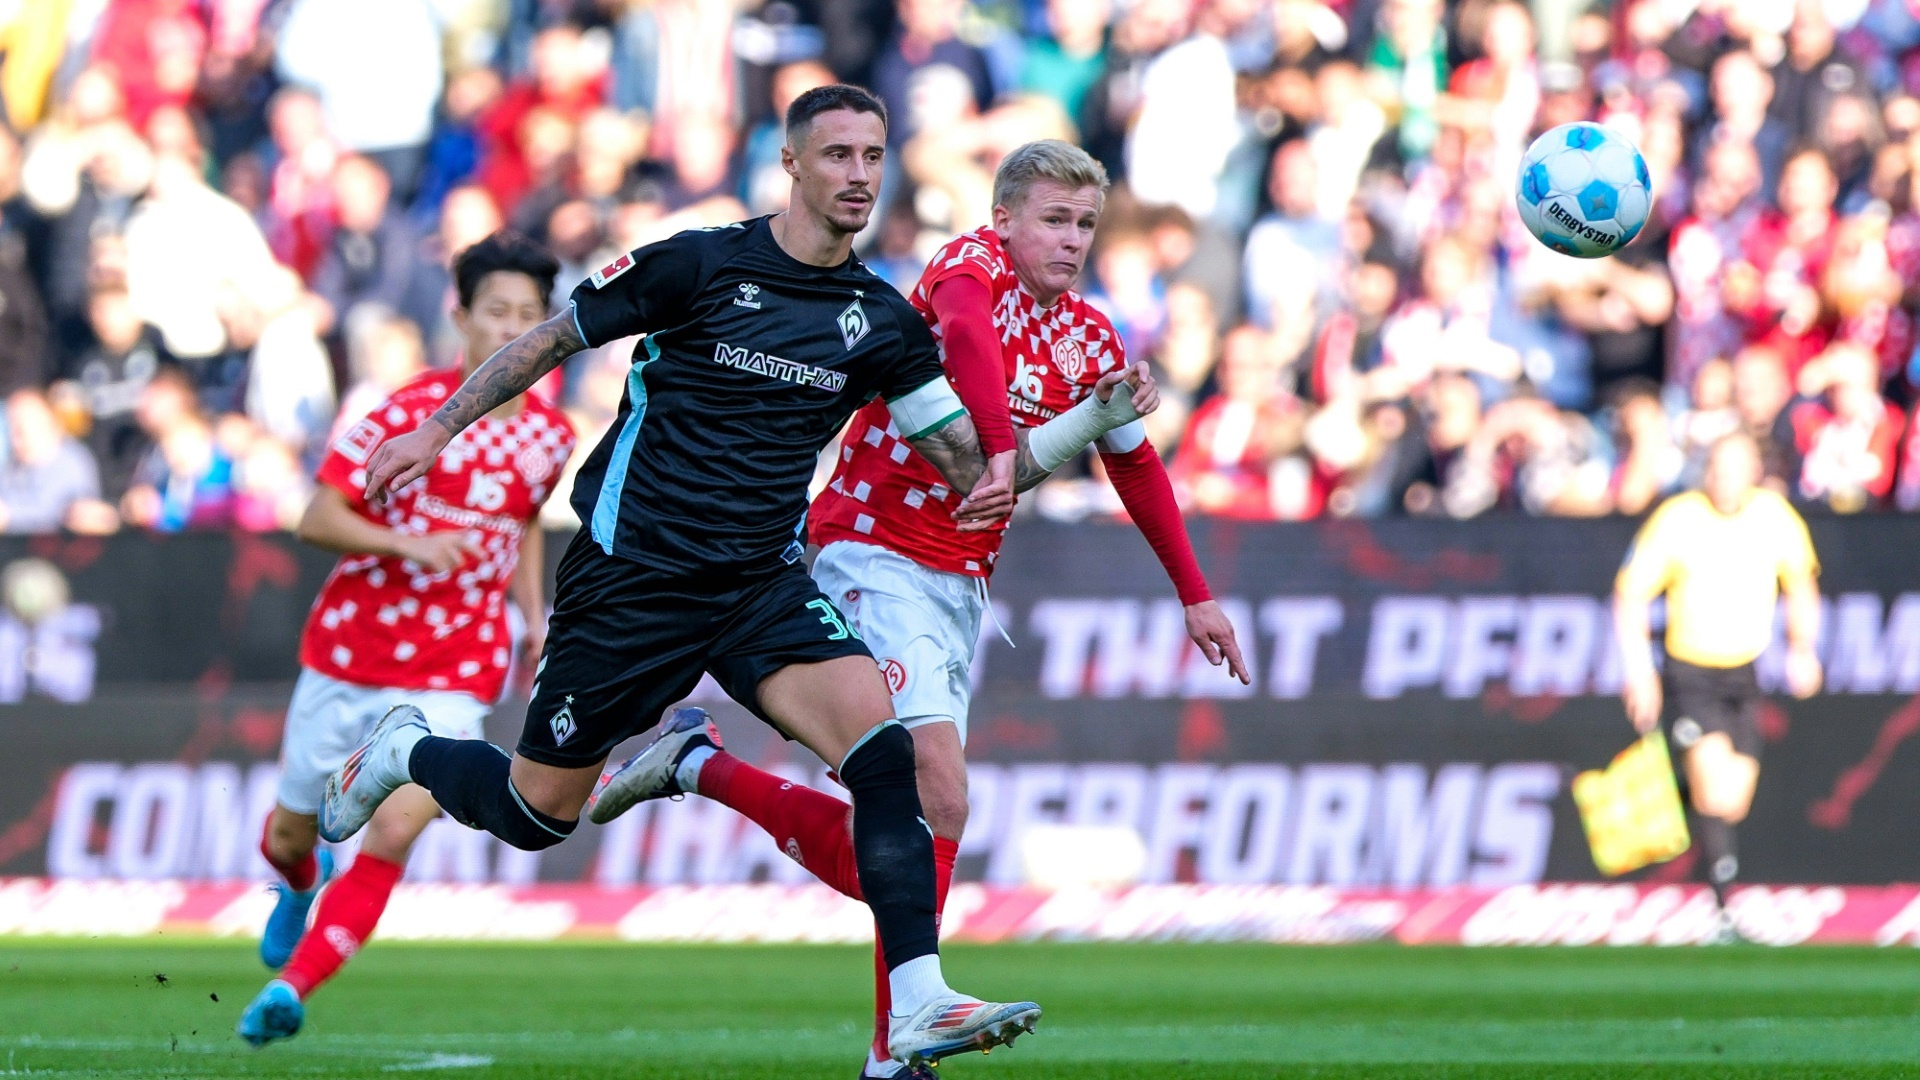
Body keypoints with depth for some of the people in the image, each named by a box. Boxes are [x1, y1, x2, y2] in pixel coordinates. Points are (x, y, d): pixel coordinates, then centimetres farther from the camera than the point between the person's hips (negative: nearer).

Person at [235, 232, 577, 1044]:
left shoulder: (550, 436, 4)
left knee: (393, 831, -20)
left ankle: (291, 986, -15)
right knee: (290, 833, 13)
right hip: (347, 653, -1)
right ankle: (302, 885, 50)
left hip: (454, 678, 1)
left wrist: (535, 619, 14)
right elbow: (317, 520, -12)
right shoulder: (409, 412, -11)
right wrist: (408, 545, -27)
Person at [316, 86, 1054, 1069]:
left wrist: (988, 480, -18)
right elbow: (552, 340, 0)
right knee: (535, 815, 4)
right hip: (633, 573, -3)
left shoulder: (881, 321, 3)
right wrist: (437, 430, -2)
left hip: (762, 584, 3)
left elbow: (955, 445, 6)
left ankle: (919, 1004, -28)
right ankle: (403, 753, 39)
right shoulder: (701, 265, -9)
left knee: (878, 737, -23)